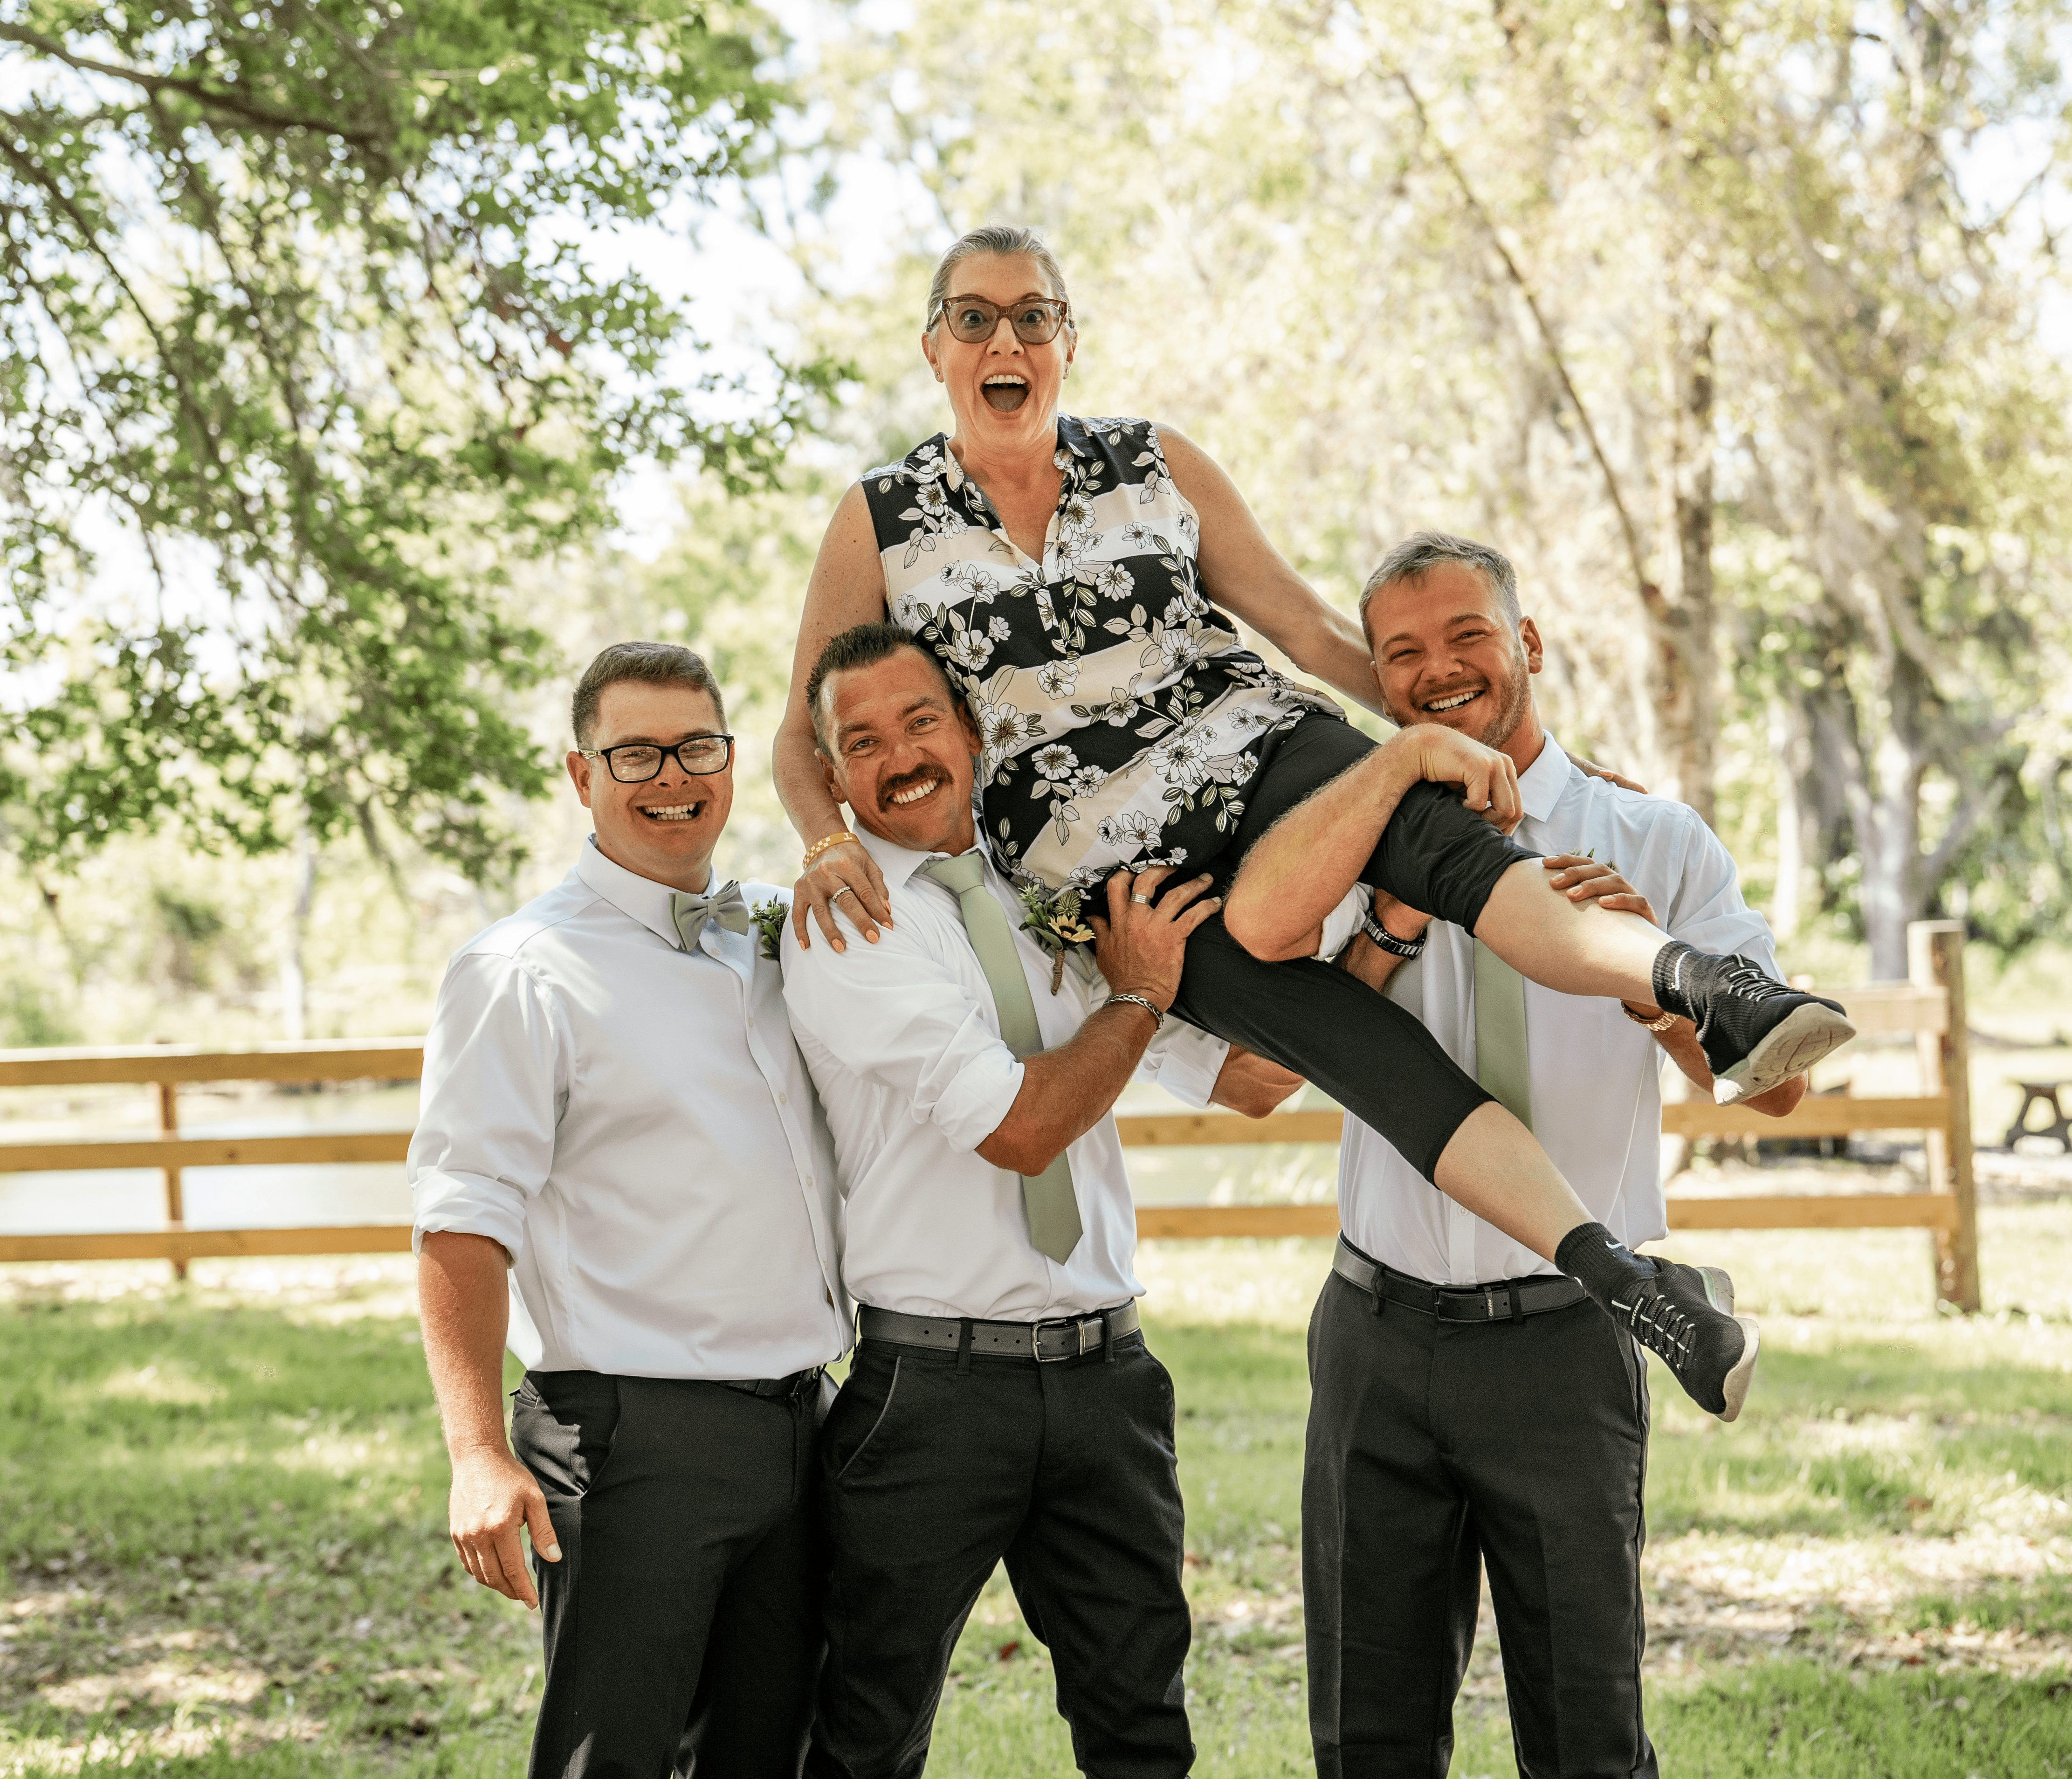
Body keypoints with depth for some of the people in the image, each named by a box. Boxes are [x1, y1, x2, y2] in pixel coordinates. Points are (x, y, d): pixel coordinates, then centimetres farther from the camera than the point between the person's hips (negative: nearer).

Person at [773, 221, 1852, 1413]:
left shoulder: (1158, 468, 9)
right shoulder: (879, 526, 4)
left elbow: (1312, 628, 9)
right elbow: (807, 736, 7)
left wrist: (1434, 726, -6)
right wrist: (831, 843, -14)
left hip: (1258, 752, 2)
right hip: (1119, 871, -2)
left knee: (1444, 836, -33)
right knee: (1373, 1054, -23)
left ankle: (1701, 984, -56)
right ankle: (1623, 1280, -38)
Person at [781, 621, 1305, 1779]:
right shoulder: (843, 927, -7)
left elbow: (1255, 1080, 13)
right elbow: (1019, 1127, -17)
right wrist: (1139, 996, -3)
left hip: (1105, 1374, 5)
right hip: (934, 1380, -5)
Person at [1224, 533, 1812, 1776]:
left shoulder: (1657, 845, 3)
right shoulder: (1371, 849, 7)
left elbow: (1777, 1082, -7)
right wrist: (1397, 931, -16)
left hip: (1565, 1346, -2)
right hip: (1382, 1335, 2)